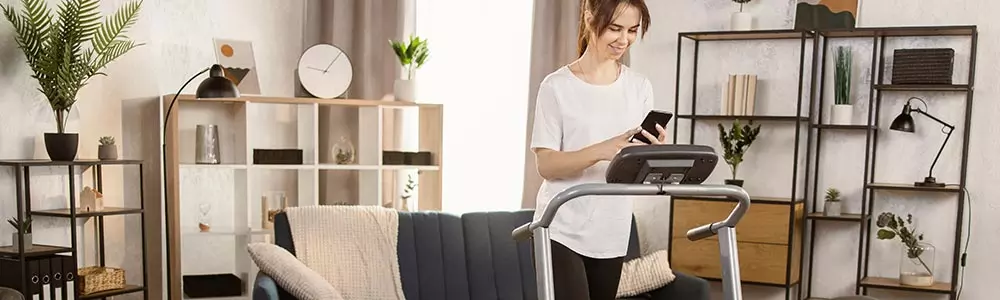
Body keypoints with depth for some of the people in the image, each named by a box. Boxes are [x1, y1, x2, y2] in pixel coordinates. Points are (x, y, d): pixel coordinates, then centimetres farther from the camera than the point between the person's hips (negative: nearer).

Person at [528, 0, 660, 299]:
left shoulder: (640, 87, 7)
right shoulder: (557, 86, -7)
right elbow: (546, 165, -12)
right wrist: (601, 150, -28)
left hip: (612, 235, 5)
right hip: (561, 231, -4)